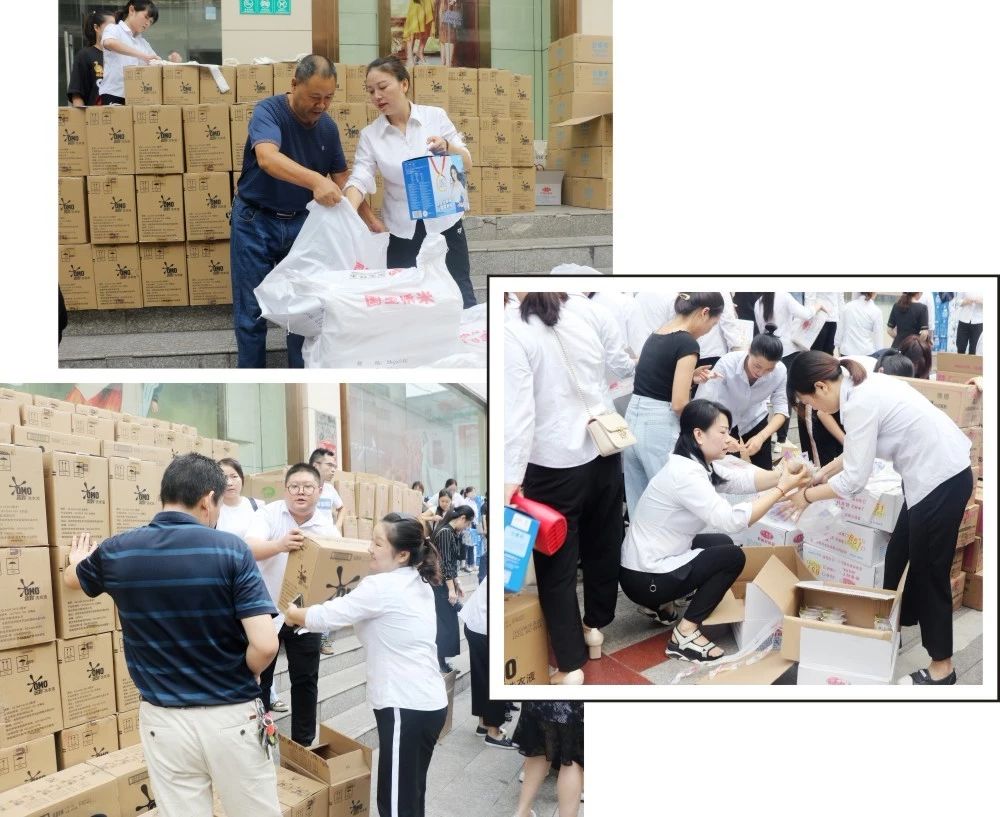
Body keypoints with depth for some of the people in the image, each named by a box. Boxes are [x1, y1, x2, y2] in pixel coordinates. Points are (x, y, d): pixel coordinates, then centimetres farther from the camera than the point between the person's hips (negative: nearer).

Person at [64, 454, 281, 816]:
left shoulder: (117, 551, -2)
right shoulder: (230, 549, -13)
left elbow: (72, 578, 23)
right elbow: (265, 645, -19)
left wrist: (78, 562, 47)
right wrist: (242, 678, 2)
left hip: (164, 719, 3)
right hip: (231, 715, -2)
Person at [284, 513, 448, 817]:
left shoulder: (381, 587, -16)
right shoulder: (418, 584, 11)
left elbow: (325, 616, -12)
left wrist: (293, 614, 9)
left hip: (406, 706, -9)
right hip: (429, 701, 10)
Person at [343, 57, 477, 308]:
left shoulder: (435, 116, -3)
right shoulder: (370, 135, -1)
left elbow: (467, 164, -4)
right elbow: (360, 179, -13)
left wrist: (446, 147, -25)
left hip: (444, 224, -1)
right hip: (402, 233, 1)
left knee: (460, 301, 2)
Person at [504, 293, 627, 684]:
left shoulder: (514, 333, -14)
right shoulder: (583, 325, 2)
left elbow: (519, 411, -20)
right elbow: (601, 389, 8)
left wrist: (511, 477, -20)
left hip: (555, 467, -6)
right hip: (603, 456, 6)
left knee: (556, 564, 7)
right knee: (601, 547, 23)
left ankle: (571, 667, 12)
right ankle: (596, 626, 43)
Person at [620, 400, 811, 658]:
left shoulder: (693, 463, 7)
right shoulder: (685, 474, -24)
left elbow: (741, 479, 1)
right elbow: (731, 520, -29)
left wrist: (782, 474, -16)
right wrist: (781, 489, -23)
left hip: (652, 561, 10)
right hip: (645, 578, -10)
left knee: (722, 543, 22)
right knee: (732, 557, -7)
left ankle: (662, 604, 17)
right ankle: (685, 633, -5)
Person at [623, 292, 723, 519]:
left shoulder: (656, 335, 12)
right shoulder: (687, 343, -12)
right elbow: (679, 404, -16)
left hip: (632, 422, 8)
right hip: (660, 430, -8)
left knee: (638, 507, 13)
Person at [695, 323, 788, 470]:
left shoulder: (780, 371, -26)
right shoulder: (727, 363, -34)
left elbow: (781, 409, -20)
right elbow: (704, 403, -38)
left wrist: (761, 437, -37)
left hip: (754, 421, 2)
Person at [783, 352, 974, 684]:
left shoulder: (859, 404, -23)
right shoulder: (864, 385, 6)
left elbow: (854, 479, -18)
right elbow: (860, 449, 19)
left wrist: (808, 495, -5)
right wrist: (825, 471, 18)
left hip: (941, 480, -10)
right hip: (939, 471, 10)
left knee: (928, 571, 3)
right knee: (899, 557, 19)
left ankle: (941, 667, 15)